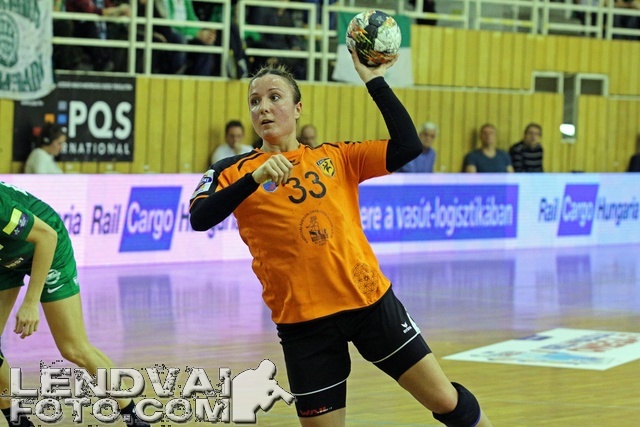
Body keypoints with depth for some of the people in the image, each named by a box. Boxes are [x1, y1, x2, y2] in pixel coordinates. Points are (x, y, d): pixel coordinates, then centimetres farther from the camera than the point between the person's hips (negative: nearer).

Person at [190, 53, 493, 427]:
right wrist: (255, 177, -28)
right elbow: (200, 220, -16)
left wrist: (374, 81, -2)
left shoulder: (336, 156, 8)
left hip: (370, 300, 2)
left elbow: (408, 147, -2)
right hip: (303, 320, -1)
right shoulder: (234, 172, 2)